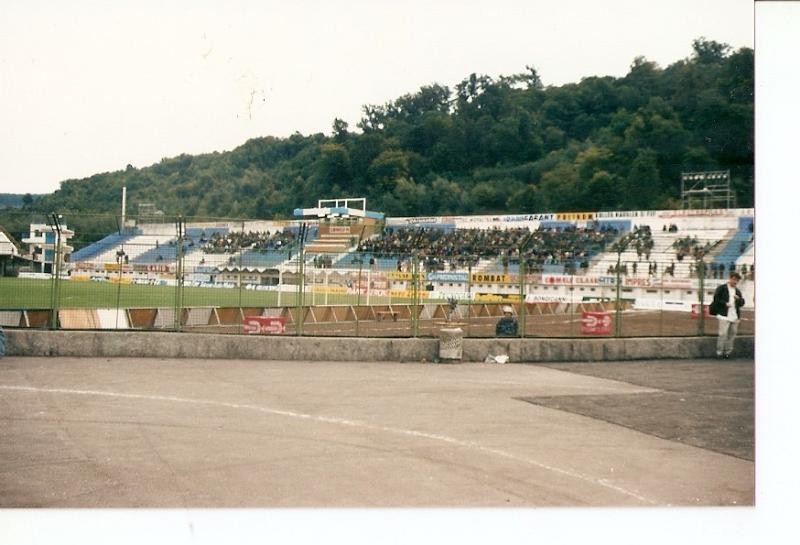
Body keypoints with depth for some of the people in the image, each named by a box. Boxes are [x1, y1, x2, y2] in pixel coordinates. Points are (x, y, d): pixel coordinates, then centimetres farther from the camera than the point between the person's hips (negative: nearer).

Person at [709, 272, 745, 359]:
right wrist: (725, 303, -16)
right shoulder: (721, 288, 1)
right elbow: (716, 299, -5)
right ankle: (719, 352, -5)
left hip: (735, 316, 6)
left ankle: (728, 352, 15)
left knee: (732, 334, 7)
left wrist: (738, 299, -5)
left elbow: (742, 303, 16)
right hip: (724, 315, -6)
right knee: (723, 334, -10)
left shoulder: (738, 291, 19)